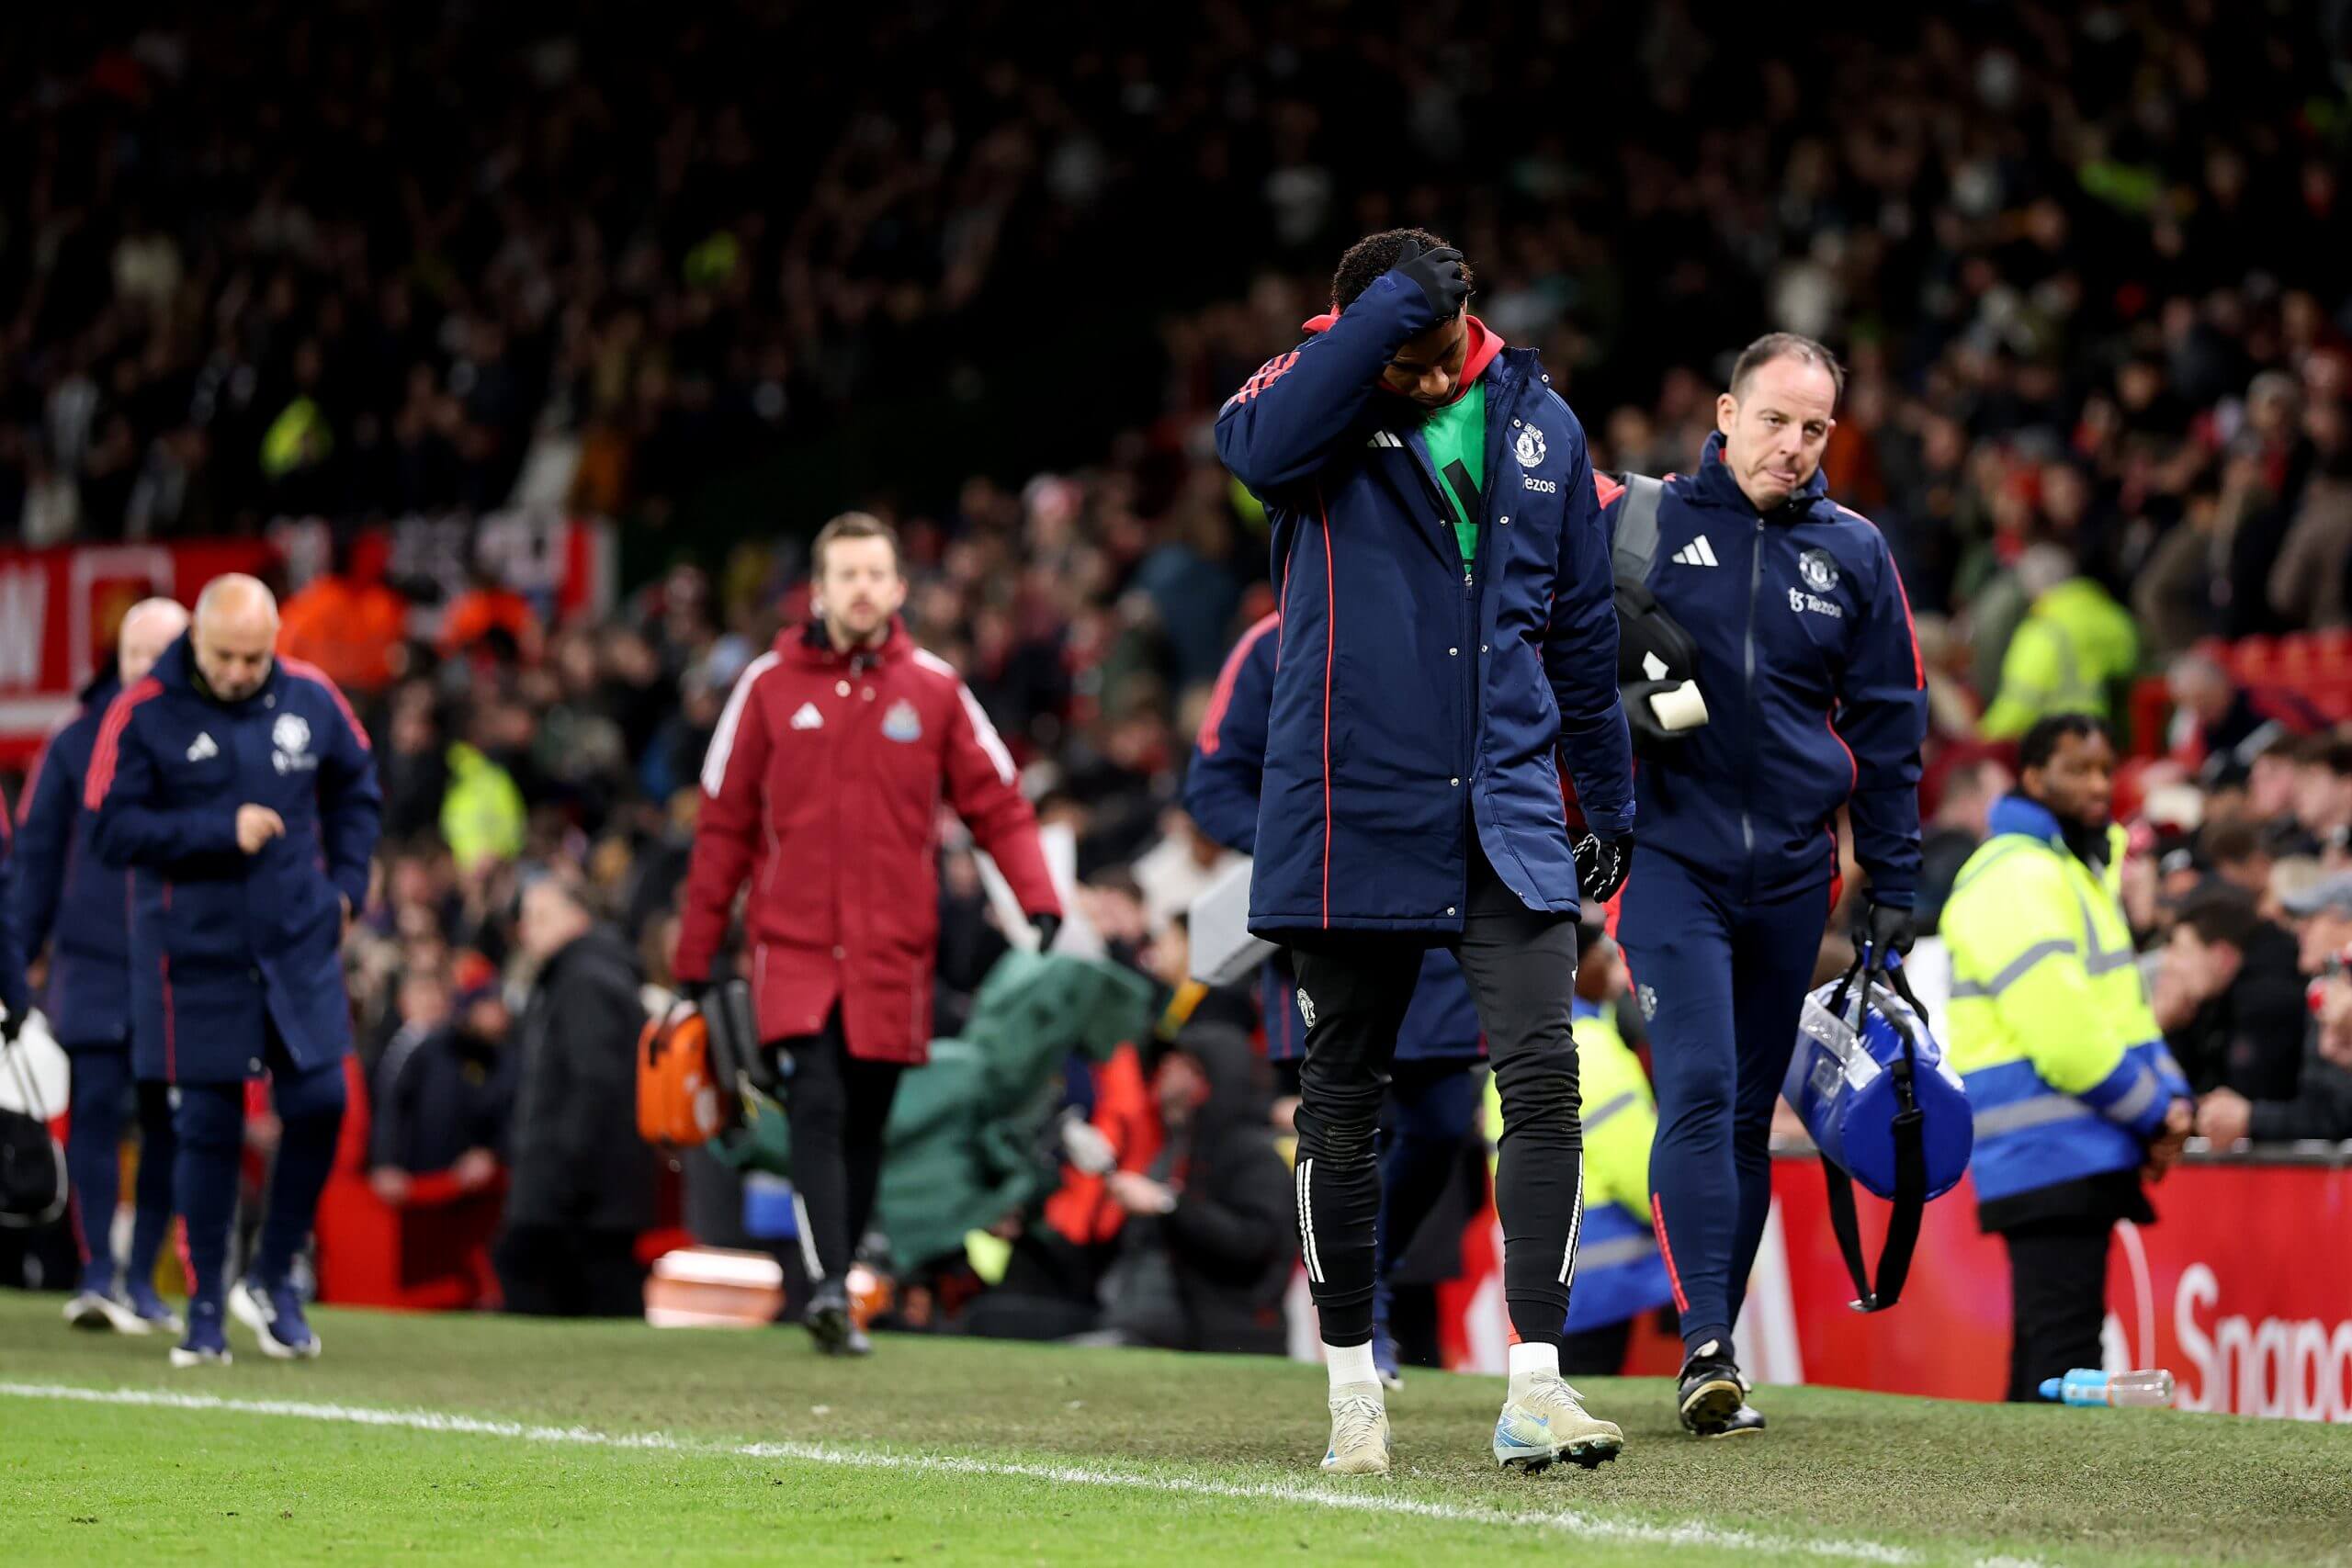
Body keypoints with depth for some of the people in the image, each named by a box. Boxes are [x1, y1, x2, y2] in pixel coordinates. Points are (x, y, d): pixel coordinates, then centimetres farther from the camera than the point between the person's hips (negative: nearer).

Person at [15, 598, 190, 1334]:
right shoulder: (78, 742, 3)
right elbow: (36, 854, 7)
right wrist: (17, 958, 2)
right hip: (93, 963, -1)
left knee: (168, 1124, 4)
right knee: (94, 1110, -8)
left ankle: (140, 1278, 14)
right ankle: (96, 1272, -6)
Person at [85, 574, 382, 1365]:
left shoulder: (310, 698, 1)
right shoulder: (143, 714, -10)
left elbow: (355, 788, 17)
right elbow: (112, 829, -13)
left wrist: (346, 884, 7)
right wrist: (220, 831, -20)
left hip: (298, 945, 3)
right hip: (195, 955, -3)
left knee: (319, 1102, -3)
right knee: (208, 1125, 1)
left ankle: (274, 1278, 17)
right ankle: (205, 1308, 12)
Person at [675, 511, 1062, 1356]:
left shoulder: (934, 688, 4)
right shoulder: (770, 685, 3)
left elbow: (997, 803, 5)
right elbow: (723, 825, 7)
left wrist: (1038, 900, -11)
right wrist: (694, 957, 6)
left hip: (894, 949, 2)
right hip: (793, 945, -2)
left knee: (865, 1125, 8)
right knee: (818, 1106, -18)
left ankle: (838, 1291, 20)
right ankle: (827, 1287, -26)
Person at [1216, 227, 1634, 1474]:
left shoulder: (1537, 422, 7)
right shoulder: (1321, 402, -4)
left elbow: (1580, 621, 17)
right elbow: (1256, 446, -31)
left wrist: (1609, 802, 21)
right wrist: (1397, 300, -27)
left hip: (1506, 812, 2)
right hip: (1354, 812, -2)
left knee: (1544, 1077, -11)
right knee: (1341, 1103, 6)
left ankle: (1534, 1387, -11)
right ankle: (1353, 1385, 18)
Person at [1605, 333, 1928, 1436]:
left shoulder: (1853, 554, 9)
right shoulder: (1640, 523, 2)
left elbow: (1888, 725, 12)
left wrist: (1893, 891, 9)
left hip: (1792, 869, 3)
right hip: (1670, 855, -3)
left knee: (1751, 1116, 8)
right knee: (1698, 1089, -16)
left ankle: (1716, 1347, 15)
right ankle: (1706, 1348, -21)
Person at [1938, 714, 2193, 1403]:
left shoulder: (2084, 870, 20)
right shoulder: (2016, 878, -13)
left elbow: (2121, 1005, 22)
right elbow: (2061, 1027, -19)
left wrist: (2170, 1098, 4)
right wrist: (2152, 1113, -10)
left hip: (2090, 1153, 10)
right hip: (2048, 1155, -10)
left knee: (2045, 1358, 11)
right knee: (2063, 1350, -13)